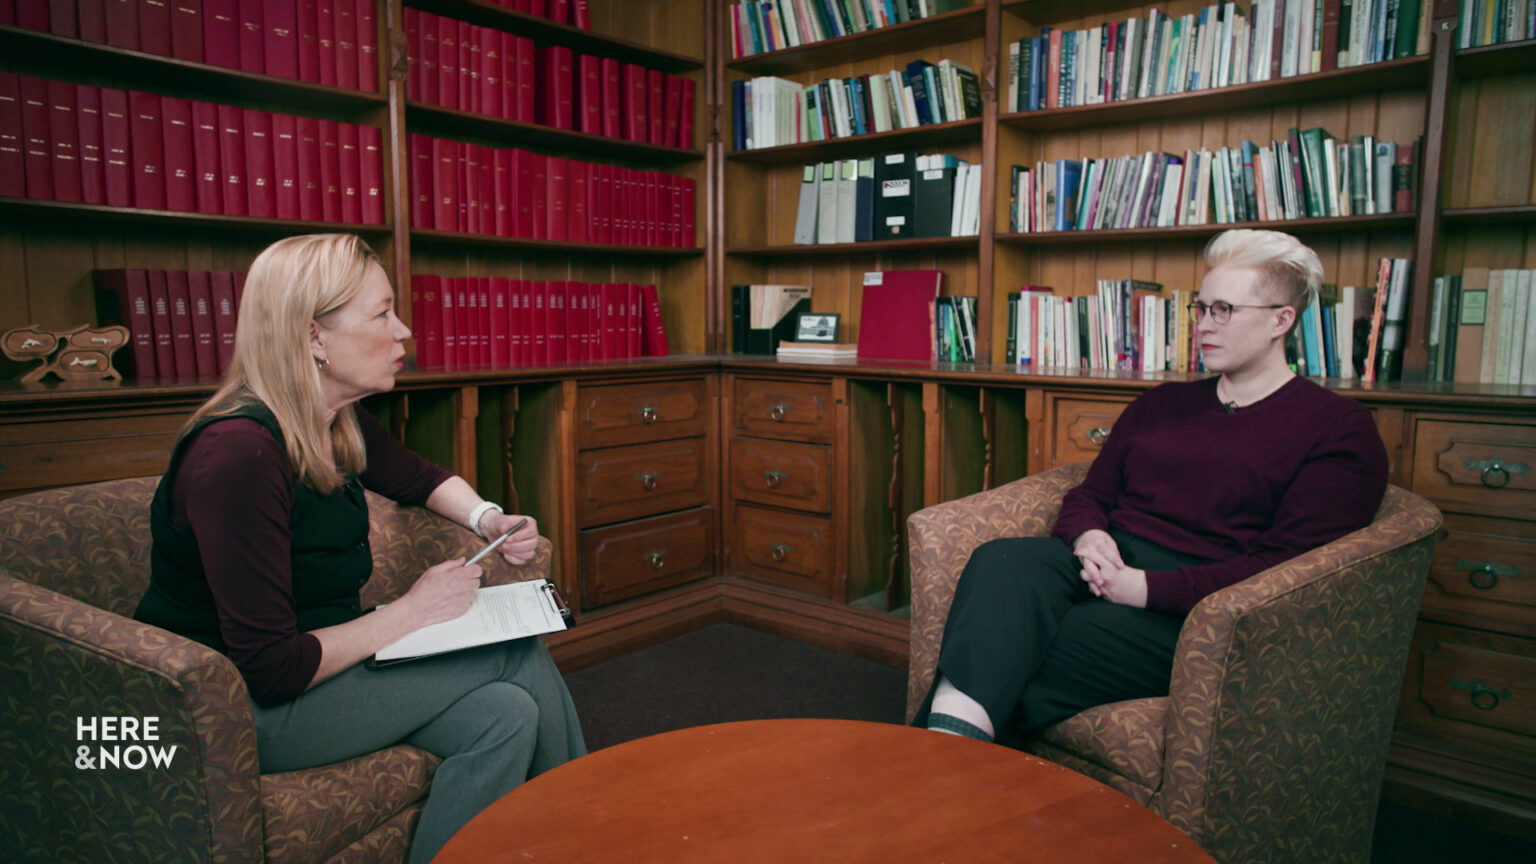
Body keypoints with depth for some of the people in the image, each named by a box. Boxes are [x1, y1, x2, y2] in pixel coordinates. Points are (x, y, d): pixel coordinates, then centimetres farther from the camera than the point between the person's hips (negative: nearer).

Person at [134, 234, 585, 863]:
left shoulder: (339, 425, 0)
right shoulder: (239, 453, -26)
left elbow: (423, 479, 21)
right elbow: (272, 670, -26)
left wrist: (486, 518, 1)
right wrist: (410, 611, -17)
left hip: (322, 656, 8)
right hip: (234, 709, -8)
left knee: (507, 713, -14)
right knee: (519, 661, -15)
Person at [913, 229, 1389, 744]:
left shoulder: (1338, 427, 6)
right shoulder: (1161, 403, 24)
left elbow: (1287, 564, -6)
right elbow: (1090, 493, 22)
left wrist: (1151, 588, -16)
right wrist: (1088, 535, -4)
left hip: (1193, 605, -4)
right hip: (1108, 564, 5)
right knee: (1000, 561, -32)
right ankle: (953, 734, -45)